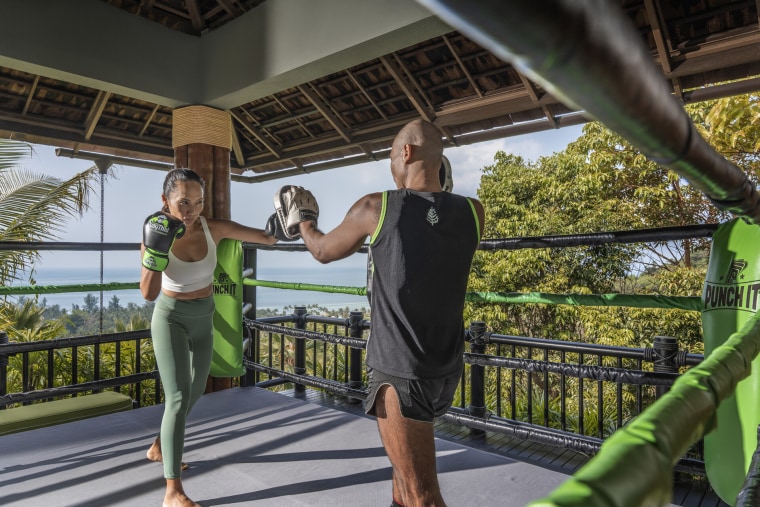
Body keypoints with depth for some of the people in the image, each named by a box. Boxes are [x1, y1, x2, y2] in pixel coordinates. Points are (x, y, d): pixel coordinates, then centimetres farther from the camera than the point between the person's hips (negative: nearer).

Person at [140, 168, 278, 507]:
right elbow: (148, 294, -29)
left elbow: (267, 239, -15)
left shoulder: (214, 228, -16)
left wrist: (278, 225, -37)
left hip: (203, 320, 5)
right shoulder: (155, 233, -20)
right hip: (171, 319, -4)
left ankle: (159, 448, 45)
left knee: (195, 391, 19)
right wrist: (156, 250, -42)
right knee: (179, 397, -15)